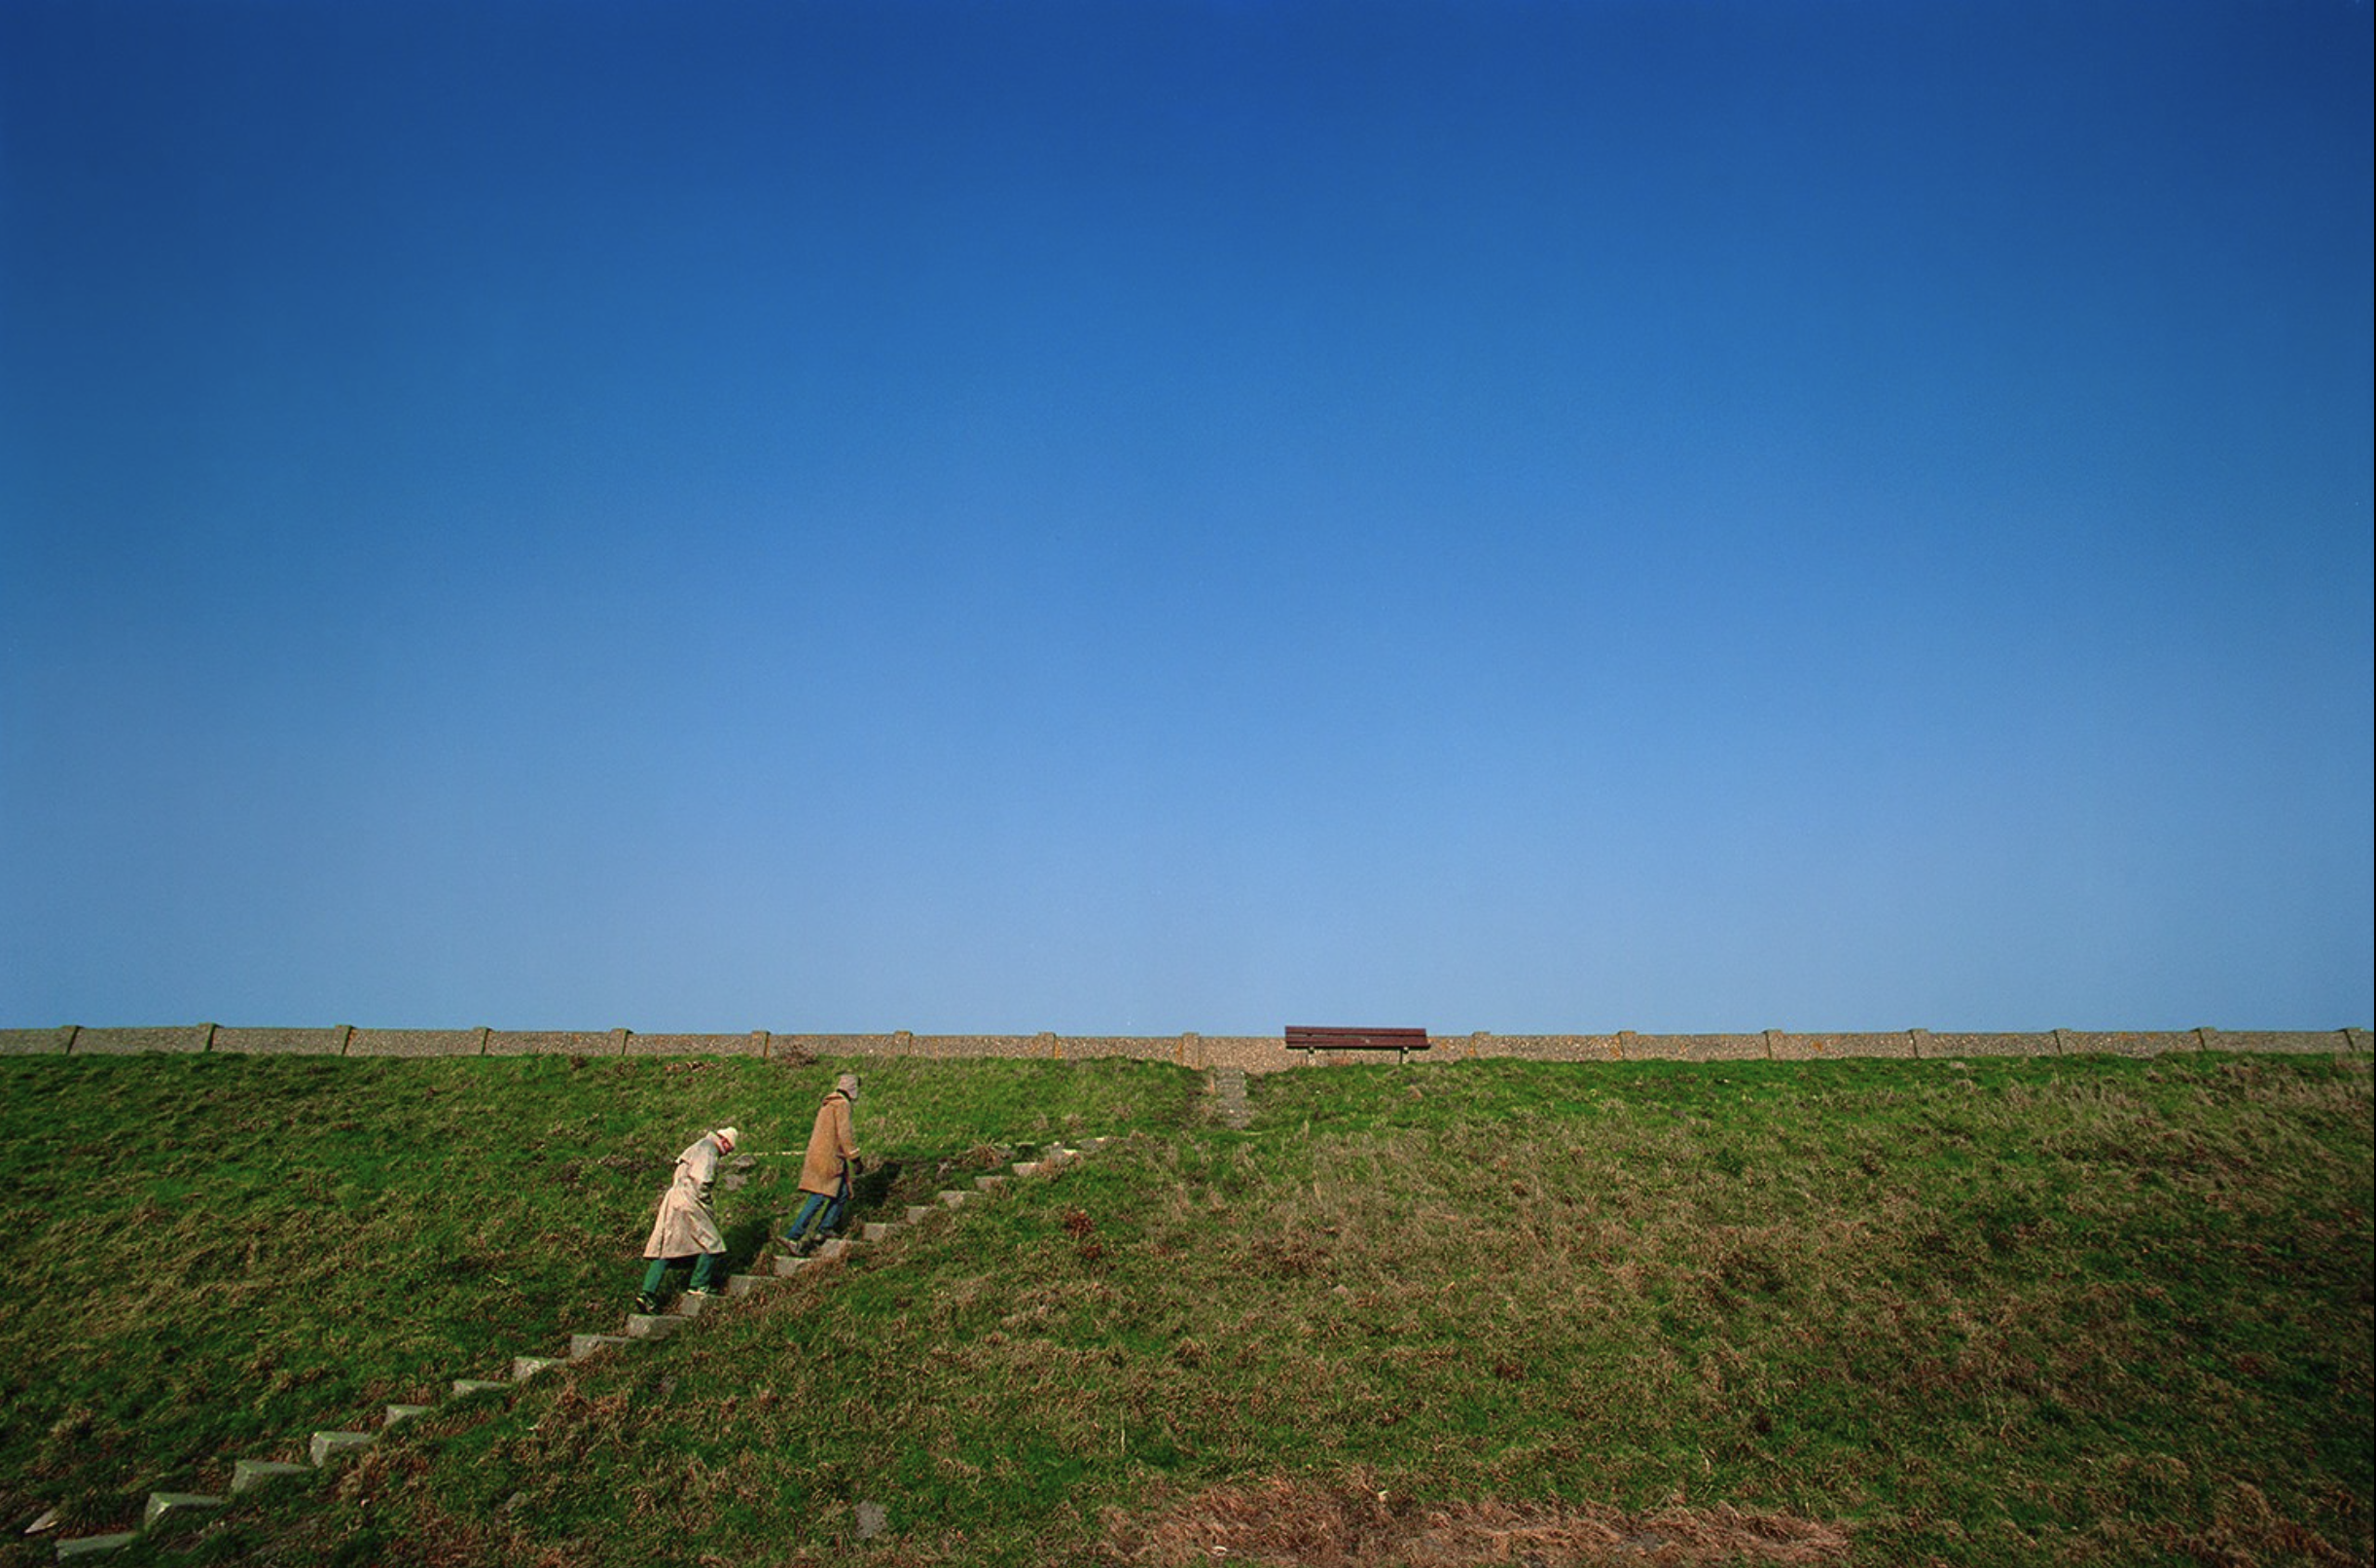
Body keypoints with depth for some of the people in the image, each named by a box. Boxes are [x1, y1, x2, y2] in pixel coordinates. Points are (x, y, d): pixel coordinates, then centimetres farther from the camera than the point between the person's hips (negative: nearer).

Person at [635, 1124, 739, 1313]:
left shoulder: (699, 1147, 23)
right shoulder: (709, 1151, -8)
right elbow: (702, 1181, -20)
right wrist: (706, 1204, -7)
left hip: (672, 1198, 9)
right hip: (689, 1203, -9)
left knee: (664, 1249, 5)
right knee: (710, 1244, 5)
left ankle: (648, 1292, -2)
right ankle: (699, 1285, 10)